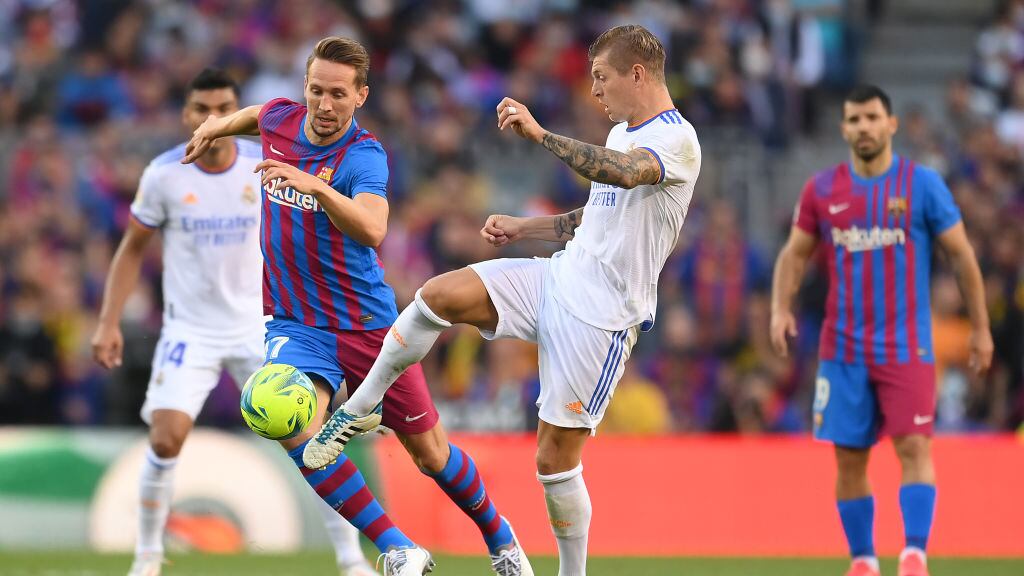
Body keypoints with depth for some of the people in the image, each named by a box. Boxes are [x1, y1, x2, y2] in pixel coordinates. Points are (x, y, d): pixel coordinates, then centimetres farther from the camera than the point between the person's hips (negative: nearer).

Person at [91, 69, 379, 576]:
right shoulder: (163, 175, -8)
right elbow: (132, 249, 4)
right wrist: (109, 323, -2)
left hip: (259, 327, 1)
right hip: (189, 329, 0)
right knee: (166, 439, -15)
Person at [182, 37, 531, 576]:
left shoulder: (364, 156, -18)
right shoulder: (280, 119, -3)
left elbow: (371, 231, -38)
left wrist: (315, 186, -50)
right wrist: (217, 126, 28)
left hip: (366, 323, -3)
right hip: (296, 324, 3)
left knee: (431, 454, 7)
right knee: (298, 430, -27)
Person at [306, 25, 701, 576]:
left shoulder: (676, 139, -15)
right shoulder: (621, 134, 16)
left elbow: (623, 173, -38)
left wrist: (539, 133, -41)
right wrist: (521, 227, 18)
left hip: (602, 315, -8)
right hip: (557, 279, 8)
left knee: (556, 457, -5)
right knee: (439, 294, -14)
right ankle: (357, 411, -1)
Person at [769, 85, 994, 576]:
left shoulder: (923, 184, -1)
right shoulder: (821, 190, 6)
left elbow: (961, 256, 4)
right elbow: (794, 254, 13)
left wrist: (980, 328, 3)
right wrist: (780, 308, -5)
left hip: (907, 346, -3)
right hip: (843, 348, 3)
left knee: (914, 448, -15)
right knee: (848, 457, 3)